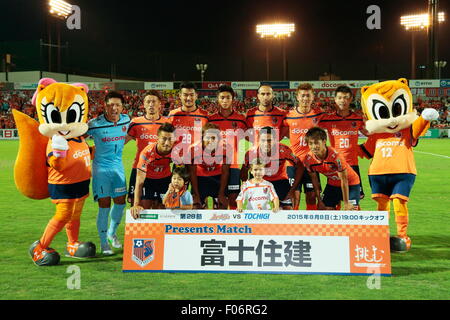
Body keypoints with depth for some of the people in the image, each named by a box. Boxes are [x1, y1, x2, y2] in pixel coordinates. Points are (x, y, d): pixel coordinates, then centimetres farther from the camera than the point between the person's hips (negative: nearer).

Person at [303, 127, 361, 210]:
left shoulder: (336, 156, -33)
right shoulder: (308, 159, -19)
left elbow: (344, 180, -24)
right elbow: (314, 179, -3)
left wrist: (346, 203, -19)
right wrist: (319, 201, -1)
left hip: (350, 184, -4)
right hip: (332, 184, 4)